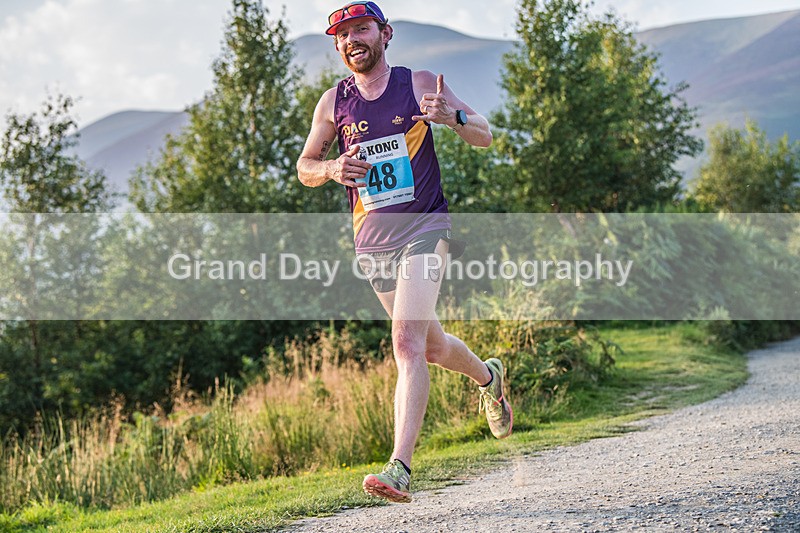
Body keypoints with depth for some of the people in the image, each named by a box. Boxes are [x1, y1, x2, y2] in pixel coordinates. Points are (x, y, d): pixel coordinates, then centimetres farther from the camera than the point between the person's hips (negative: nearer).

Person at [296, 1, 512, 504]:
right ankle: (488, 376, 47)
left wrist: (454, 116, -21)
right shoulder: (334, 102, 6)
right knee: (431, 347, 14)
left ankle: (400, 469, -25)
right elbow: (304, 166, 15)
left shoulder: (420, 84, -1)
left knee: (408, 342, -20)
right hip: (372, 239, 4)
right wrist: (332, 169, -9)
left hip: (424, 226, -4)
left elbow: (485, 136, 1)